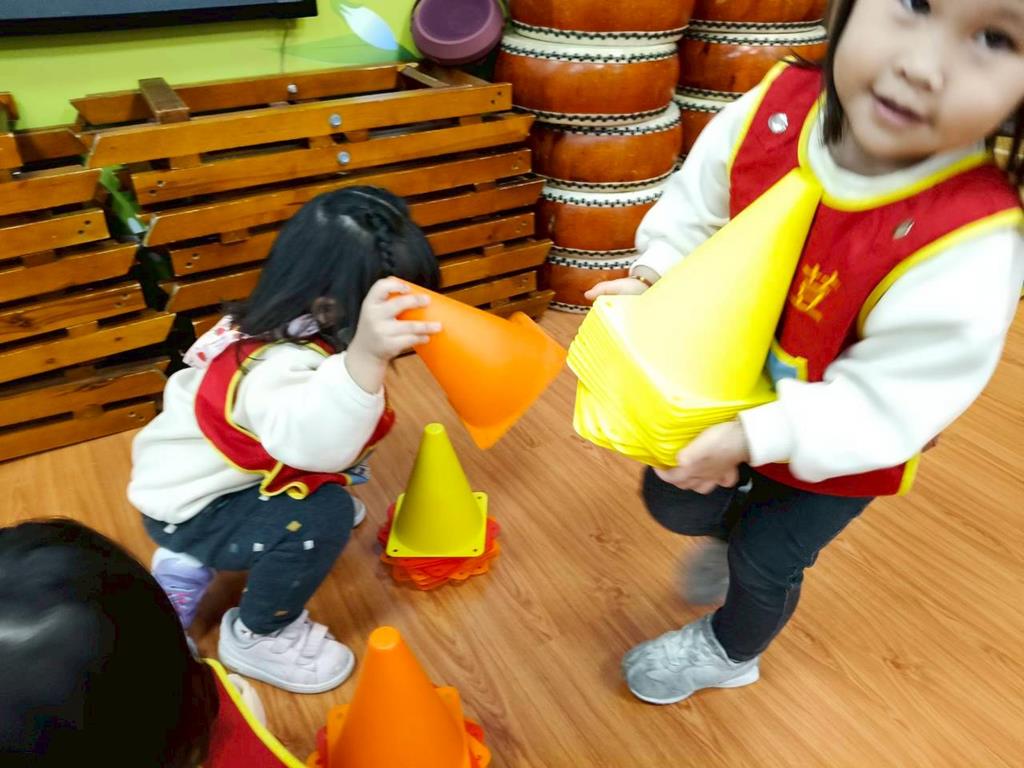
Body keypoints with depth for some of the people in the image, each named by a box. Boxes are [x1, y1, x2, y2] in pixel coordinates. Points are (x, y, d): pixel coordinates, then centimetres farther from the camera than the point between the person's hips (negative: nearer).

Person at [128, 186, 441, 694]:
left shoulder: (293, 331, -9)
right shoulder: (281, 366, -38)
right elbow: (313, 441, -62)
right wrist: (366, 357, -74)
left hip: (204, 475, 9)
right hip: (188, 508, -9)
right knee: (322, 516, -29)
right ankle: (258, 635, 0)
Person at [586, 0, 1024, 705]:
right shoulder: (774, 109, -26)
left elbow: (882, 401, -29)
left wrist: (752, 437, -32)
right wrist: (654, 281, -21)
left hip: (837, 448, -3)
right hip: (730, 387, 4)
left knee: (766, 560, 16)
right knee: (673, 500, 19)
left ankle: (728, 652, 52)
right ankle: (732, 529, 57)